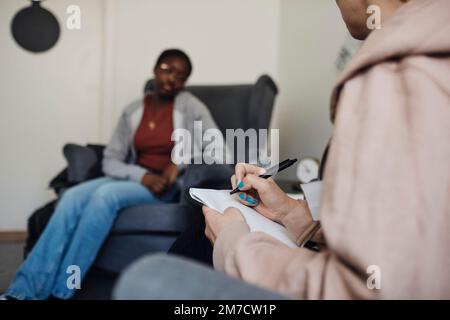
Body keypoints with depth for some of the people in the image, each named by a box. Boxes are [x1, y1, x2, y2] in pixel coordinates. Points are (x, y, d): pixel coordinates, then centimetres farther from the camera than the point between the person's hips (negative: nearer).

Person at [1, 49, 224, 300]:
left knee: (106, 194, -32)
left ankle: (59, 291, -28)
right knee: (73, 197, -25)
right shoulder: (133, 112, 9)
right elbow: (110, 161, 4)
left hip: (169, 185, -4)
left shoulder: (189, 105, 0)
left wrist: (180, 162, -20)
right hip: (136, 179, 4)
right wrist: (142, 175, -15)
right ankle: (26, 290, -30)